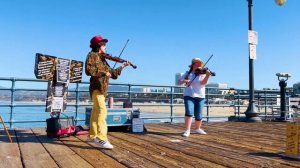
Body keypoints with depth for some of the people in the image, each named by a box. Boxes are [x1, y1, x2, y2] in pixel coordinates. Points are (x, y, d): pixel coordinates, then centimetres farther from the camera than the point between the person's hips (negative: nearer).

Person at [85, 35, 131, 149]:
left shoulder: (103, 59, 20)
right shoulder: (92, 55, -2)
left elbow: (113, 74, 20)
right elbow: (88, 70, -19)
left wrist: (122, 66, 12)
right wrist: (103, 73, -20)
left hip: (102, 89, 9)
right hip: (96, 88, -9)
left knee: (96, 112, 17)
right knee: (102, 111, -22)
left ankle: (92, 135, 30)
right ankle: (101, 138, -29)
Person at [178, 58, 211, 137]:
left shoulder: (202, 74, 4)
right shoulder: (188, 73, 9)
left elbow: (203, 83, -15)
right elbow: (179, 81, 8)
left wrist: (207, 75, -33)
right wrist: (185, 80, -13)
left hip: (200, 97, 1)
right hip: (188, 95, 0)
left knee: (198, 116, 3)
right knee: (189, 112, -19)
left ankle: (198, 128, 29)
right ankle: (187, 130, -12)